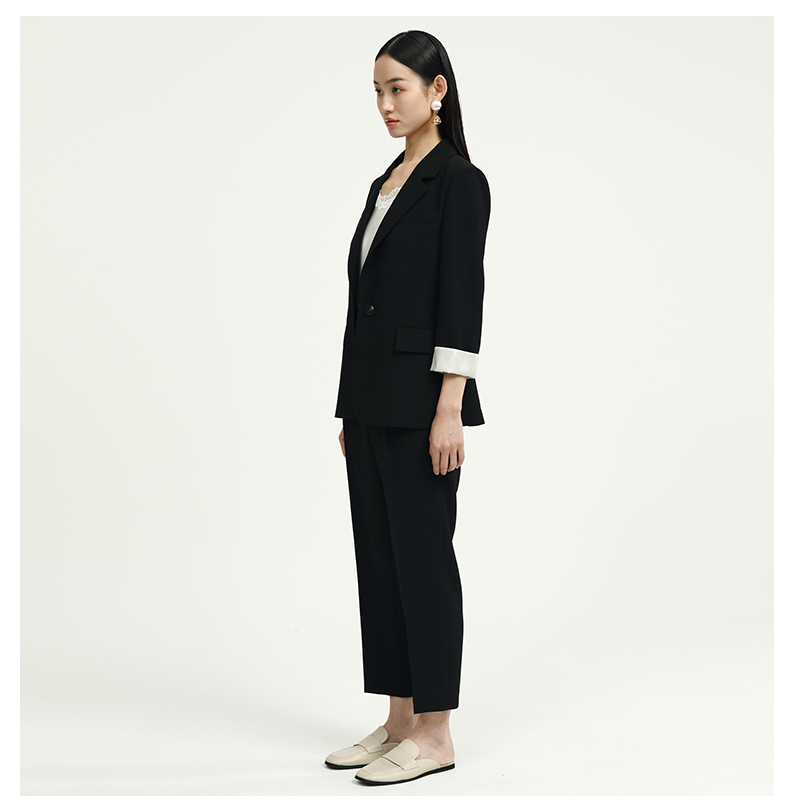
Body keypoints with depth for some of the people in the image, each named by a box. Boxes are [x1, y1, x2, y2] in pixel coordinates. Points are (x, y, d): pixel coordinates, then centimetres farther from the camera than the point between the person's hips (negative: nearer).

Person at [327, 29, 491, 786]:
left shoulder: (459, 180, -9)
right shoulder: (384, 184, 17)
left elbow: (462, 298, -16)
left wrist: (449, 409, -21)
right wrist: (351, 408, 17)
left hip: (420, 398, -9)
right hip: (372, 397, 9)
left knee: (422, 554, -2)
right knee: (377, 554, 11)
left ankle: (434, 732, 9)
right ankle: (399, 719, 22)